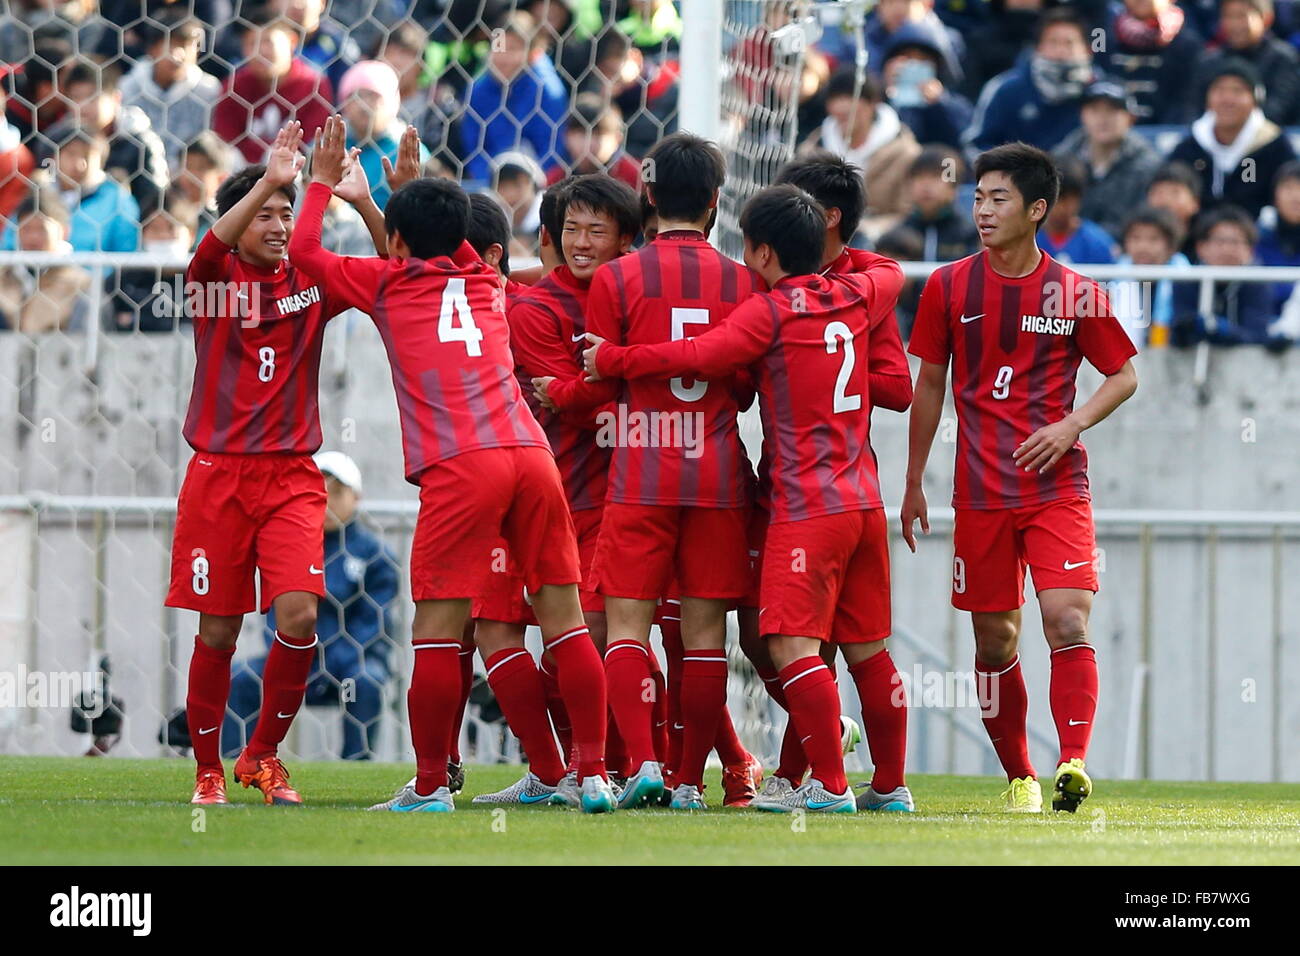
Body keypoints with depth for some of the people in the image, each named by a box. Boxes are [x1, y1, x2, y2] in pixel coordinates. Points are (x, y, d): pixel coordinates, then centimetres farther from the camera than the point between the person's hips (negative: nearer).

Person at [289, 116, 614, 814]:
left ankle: (429, 785, 0)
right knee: (564, 618, 5)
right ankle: (594, 775, 2)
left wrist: (323, 182, 36)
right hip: (531, 454, 5)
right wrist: (405, 197, 55)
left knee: (437, 629, -1)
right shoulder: (484, 281, 23)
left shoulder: (388, 283, 12)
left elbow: (303, 250, 24)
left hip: (459, 468, -5)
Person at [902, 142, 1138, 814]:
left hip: (1057, 487, -2)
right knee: (995, 638, 5)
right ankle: (1018, 777, 17)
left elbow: (1124, 375, 9)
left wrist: (1072, 425, -8)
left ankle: (1073, 764, -22)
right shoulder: (948, 288, 4)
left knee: (1067, 620, -17)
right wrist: (913, 484, 12)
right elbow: (929, 386, 12)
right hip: (979, 493, 2)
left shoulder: (1075, 295, -1)